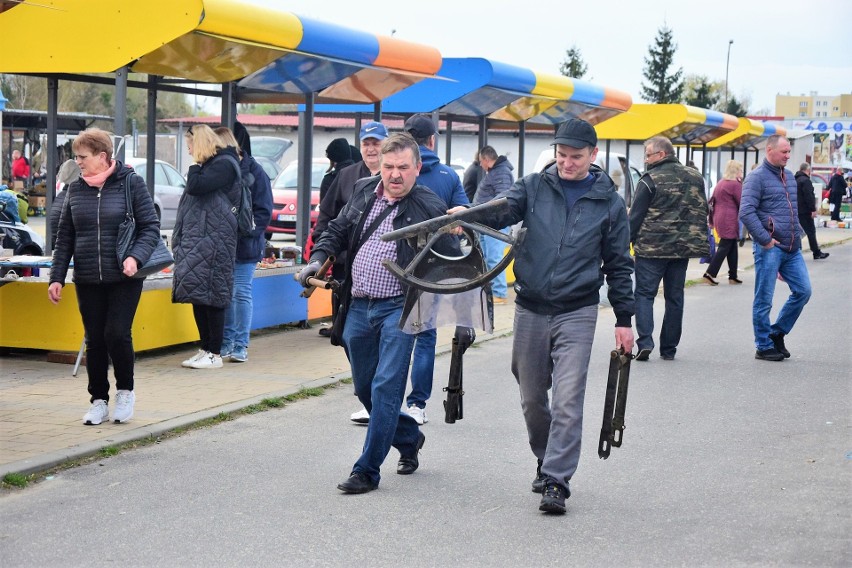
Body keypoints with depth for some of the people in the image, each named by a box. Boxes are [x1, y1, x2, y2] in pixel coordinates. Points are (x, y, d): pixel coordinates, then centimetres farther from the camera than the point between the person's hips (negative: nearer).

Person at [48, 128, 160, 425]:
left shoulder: (130, 183, -4)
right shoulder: (75, 189, 7)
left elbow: (151, 227, -5)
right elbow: (64, 237, 11)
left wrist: (135, 256, -21)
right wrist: (57, 276, 4)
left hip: (124, 278, -4)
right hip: (87, 279, 4)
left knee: (117, 334, -10)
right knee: (94, 341, 6)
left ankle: (125, 391, 14)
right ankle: (99, 401, 19)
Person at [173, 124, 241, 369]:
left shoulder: (224, 164, -8)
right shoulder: (210, 165, 22)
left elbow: (196, 186, -22)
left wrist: (195, 167, -2)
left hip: (213, 241, -10)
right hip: (198, 241, 10)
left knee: (210, 295, -8)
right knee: (197, 295, 9)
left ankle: (214, 354, -4)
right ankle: (205, 349, 15)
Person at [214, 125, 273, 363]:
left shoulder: (253, 171, -5)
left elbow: (263, 210, -6)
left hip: (245, 244, -4)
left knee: (241, 292, -1)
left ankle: (241, 345, 5)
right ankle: (226, 343, 16)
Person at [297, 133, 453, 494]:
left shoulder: (429, 207, -7)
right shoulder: (363, 193, 9)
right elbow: (337, 231, 20)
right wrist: (318, 258, 5)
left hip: (398, 308, -6)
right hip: (358, 307, 6)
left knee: (386, 388, -10)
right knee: (364, 389, 16)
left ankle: (367, 471, -3)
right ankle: (409, 438, 39)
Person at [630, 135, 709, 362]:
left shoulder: (650, 180, -9)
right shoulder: (695, 177, 10)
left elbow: (636, 216, -10)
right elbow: (703, 213, 15)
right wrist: (697, 241, 20)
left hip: (651, 248, -5)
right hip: (683, 248, 5)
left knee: (644, 293, 2)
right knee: (675, 297, 11)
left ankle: (645, 341, -13)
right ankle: (669, 348, 14)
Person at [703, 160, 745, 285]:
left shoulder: (720, 183, 15)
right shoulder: (735, 184, -11)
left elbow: (712, 201, 18)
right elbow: (742, 202, -9)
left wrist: (712, 220, 22)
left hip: (719, 219, 9)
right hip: (729, 221, -9)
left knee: (732, 247, 13)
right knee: (724, 247, -4)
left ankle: (732, 276, 13)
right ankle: (710, 273, -9)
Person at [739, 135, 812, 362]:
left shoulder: (789, 176, 16)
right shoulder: (757, 177, -8)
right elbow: (746, 213, -17)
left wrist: (796, 237, 18)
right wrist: (765, 240, -17)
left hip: (792, 248, 8)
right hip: (769, 248, -8)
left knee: (803, 291, 5)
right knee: (764, 300, 0)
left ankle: (777, 333, 20)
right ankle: (764, 347, 9)